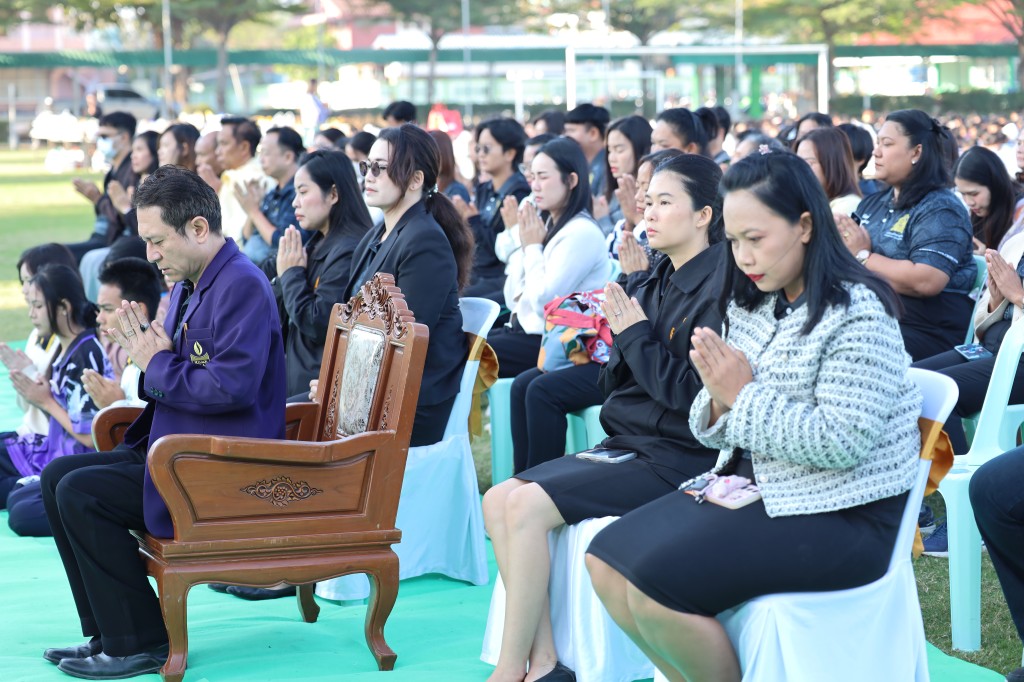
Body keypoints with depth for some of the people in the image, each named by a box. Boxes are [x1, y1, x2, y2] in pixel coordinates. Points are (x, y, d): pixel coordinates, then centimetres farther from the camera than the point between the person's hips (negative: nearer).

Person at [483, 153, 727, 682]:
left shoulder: (721, 287, -13)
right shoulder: (656, 284, 13)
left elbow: (692, 393, -20)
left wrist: (634, 334, -14)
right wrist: (610, 345, -2)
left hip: (677, 457, -9)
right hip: (627, 442, 9)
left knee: (527, 506, -22)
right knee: (499, 500, -6)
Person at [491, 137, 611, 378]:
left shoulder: (582, 233, -14)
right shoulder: (546, 225, 12)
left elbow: (543, 301, -20)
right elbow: (513, 300, 12)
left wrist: (533, 247, -8)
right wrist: (524, 246, 1)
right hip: (522, 330, 9)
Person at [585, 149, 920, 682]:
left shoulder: (858, 314, -15)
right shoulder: (751, 307, 9)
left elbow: (841, 443, -23)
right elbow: (715, 432, 12)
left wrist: (744, 397, -18)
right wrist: (719, 401, -11)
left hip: (840, 516, -9)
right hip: (748, 482, 9)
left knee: (655, 587, -22)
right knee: (605, 560, -4)